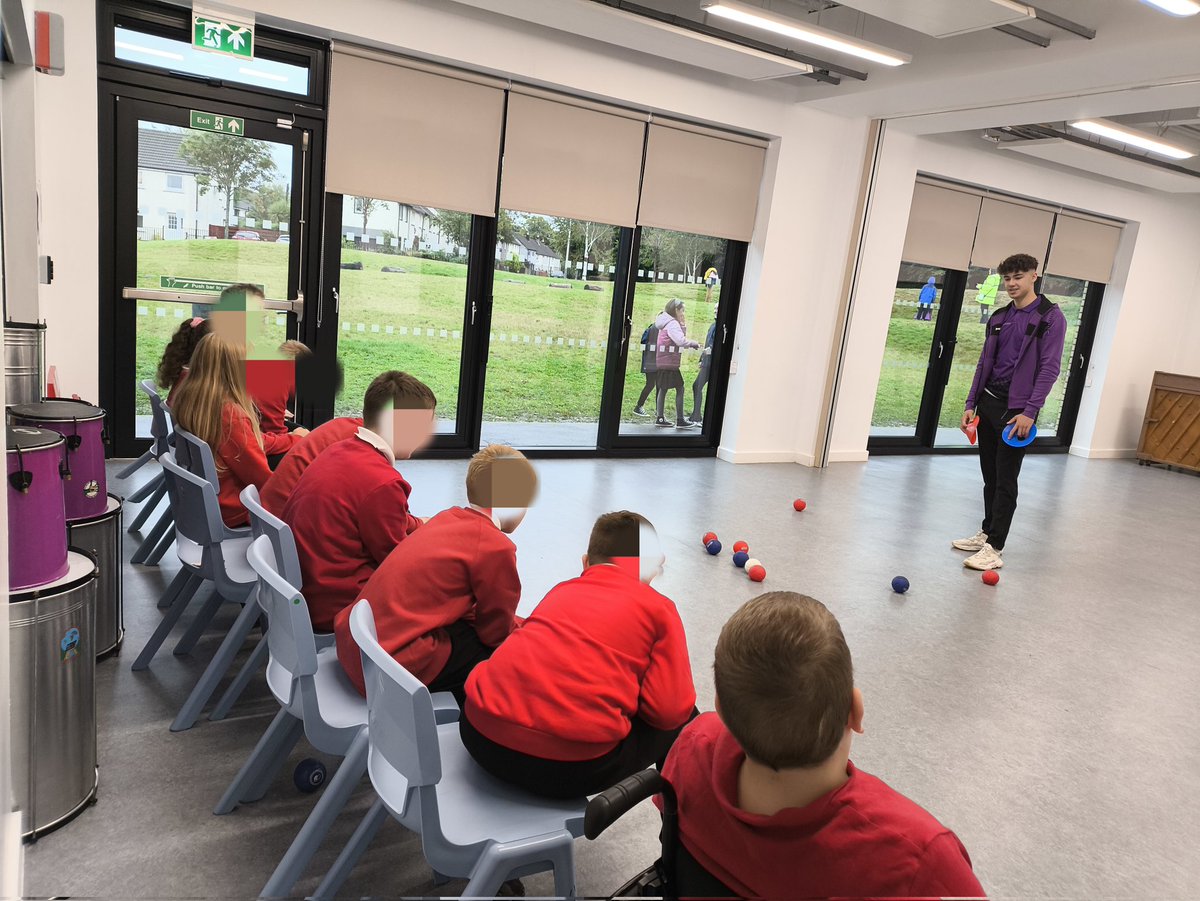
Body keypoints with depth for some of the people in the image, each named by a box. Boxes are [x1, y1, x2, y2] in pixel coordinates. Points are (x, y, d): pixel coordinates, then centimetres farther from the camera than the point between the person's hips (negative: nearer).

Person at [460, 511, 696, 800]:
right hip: (574, 765, -5)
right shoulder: (659, 609, 7)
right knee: (686, 722, 20)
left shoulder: (562, 590, 19)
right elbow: (671, 711, 0)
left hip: (481, 735, 5)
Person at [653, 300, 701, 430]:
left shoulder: (667, 323, 19)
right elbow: (681, 341, -23)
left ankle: (660, 419, 9)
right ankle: (680, 420, -6)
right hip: (670, 361, -10)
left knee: (663, 389, 9)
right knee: (680, 388, -6)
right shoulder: (672, 323, -12)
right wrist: (694, 343, -9)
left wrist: (683, 326, 8)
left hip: (662, 361, 10)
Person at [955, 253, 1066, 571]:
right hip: (988, 403, 6)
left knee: (1005, 480, -5)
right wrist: (971, 404, 9)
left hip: (1017, 410, -6)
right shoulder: (998, 318, 13)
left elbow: (1050, 368, -12)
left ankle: (994, 549, -1)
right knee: (990, 476, 14)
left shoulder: (1051, 317, -7)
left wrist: (1029, 411, -19)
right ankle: (986, 532, 26)